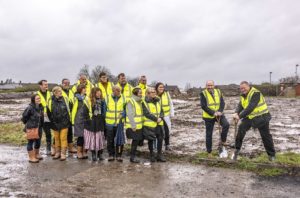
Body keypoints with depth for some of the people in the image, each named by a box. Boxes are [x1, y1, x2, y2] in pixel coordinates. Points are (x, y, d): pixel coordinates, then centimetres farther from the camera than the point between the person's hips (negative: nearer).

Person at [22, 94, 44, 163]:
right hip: (31, 128, -7)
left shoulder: (41, 107, 3)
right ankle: (31, 157, 14)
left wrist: (41, 125, 10)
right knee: (31, 142, 4)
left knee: (38, 141, 17)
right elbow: (24, 116, -10)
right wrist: (27, 123, -1)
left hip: (39, 128, 7)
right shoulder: (30, 108, -18)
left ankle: (36, 154, 35)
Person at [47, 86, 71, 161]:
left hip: (64, 123, -1)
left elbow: (68, 109, 5)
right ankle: (57, 153, 27)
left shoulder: (65, 99, -3)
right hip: (55, 124, 1)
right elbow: (49, 113, 4)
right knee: (56, 138, 13)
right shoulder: (50, 101, -5)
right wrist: (52, 121, 5)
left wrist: (69, 119, 5)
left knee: (63, 138, 0)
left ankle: (63, 154, 7)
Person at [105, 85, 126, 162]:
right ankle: (111, 155, 21)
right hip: (110, 123, 0)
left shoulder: (123, 98, 3)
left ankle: (119, 155, 17)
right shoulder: (108, 98, 2)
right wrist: (106, 117, 1)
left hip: (119, 122, 0)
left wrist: (123, 114, -12)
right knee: (110, 140, 7)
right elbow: (104, 109, 7)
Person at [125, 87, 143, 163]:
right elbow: (130, 115, -19)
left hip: (139, 126, 8)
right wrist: (133, 126, -20)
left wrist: (141, 123, 16)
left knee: (136, 141, 12)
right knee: (135, 141, -4)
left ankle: (133, 155, 24)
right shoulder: (131, 102, -14)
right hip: (133, 127, -8)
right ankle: (132, 157, 8)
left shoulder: (139, 101, 14)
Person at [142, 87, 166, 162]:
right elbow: (147, 113, -16)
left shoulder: (157, 101, 11)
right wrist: (156, 119, -18)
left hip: (159, 124, 5)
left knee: (160, 139, 6)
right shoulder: (144, 102, -8)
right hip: (149, 125, -5)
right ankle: (152, 155, 21)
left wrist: (160, 118, -10)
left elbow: (161, 111, 10)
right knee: (150, 140, 6)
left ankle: (159, 155, 20)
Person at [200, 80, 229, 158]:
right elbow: (203, 106, -16)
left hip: (219, 114, 3)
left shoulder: (218, 92, 3)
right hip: (208, 117, -2)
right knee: (209, 134, 5)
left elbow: (222, 103, -3)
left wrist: (219, 111, -21)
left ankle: (223, 141, 0)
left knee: (226, 124, -23)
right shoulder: (203, 94, -9)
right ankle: (209, 152, 20)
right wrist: (213, 113, -23)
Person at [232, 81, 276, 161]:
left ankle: (271, 155, 23)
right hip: (249, 117, 6)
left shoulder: (255, 93, -23)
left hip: (261, 117, -6)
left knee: (266, 136, 4)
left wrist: (240, 116, -35)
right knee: (241, 129, -11)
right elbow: (240, 106, -4)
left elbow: (250, 107, -32)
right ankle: (237, 150, 1)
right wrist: (236, 113, -25)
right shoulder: (243, 95, 4)